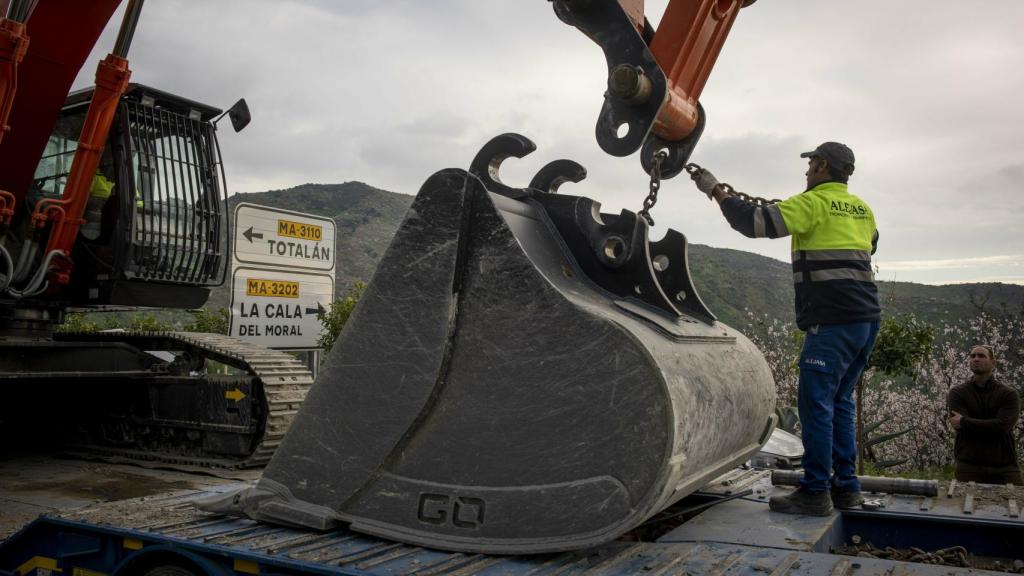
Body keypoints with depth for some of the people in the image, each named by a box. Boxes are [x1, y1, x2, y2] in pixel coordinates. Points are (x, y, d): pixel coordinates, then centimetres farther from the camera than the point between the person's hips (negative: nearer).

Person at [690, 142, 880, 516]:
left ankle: (815, 493, -3)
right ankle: (846, 486, 18)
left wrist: (716, 190, -4)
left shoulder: (813, 203, -7)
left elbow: (756, 221, -15)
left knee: (816, 404, -5)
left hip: (832, 321, -8)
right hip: (866, 318, 9)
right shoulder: (861, 209, 16)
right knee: (840, 401, 14)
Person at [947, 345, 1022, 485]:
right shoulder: (957, 393, 5)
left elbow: (1003, 425, -12)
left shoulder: (1009, 394, 4)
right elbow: (960, 427, -8)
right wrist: (992, 427, -9)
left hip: (1005, 468, 1)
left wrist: (964, 422, -11)